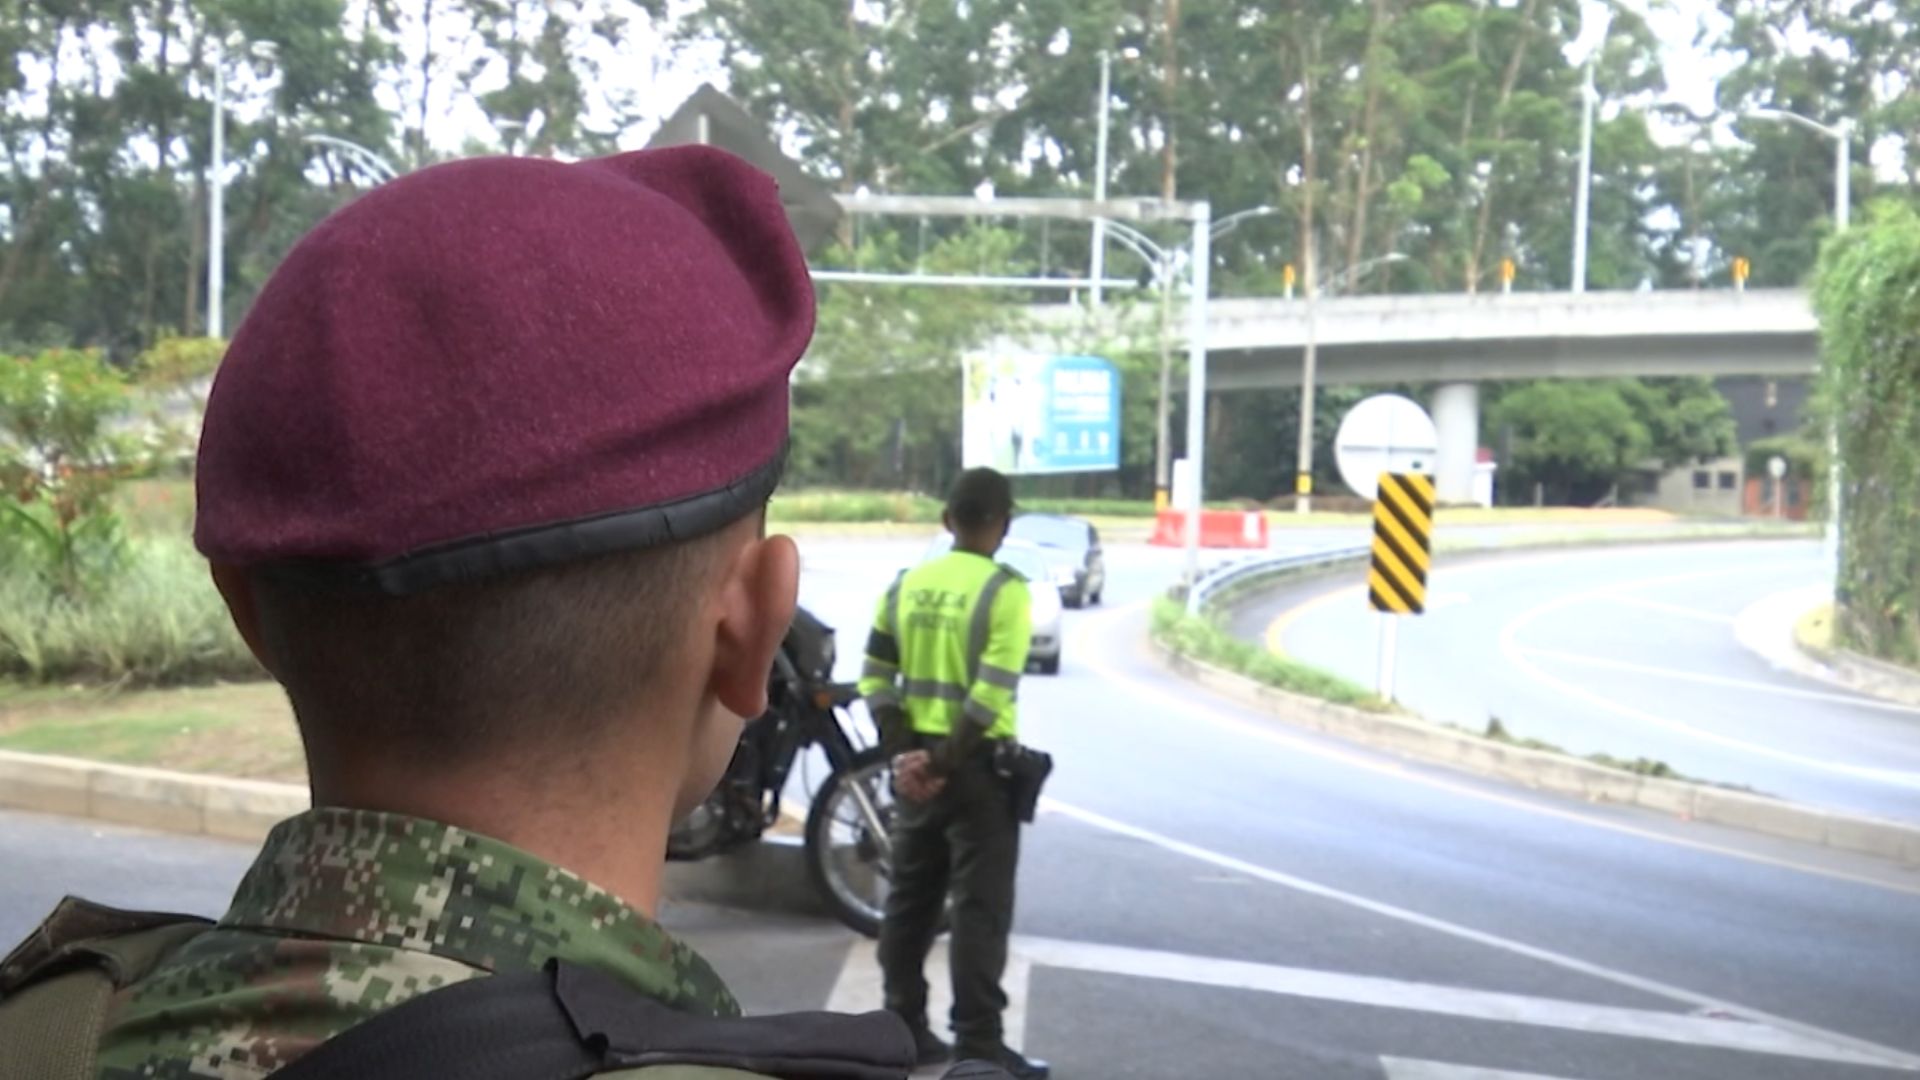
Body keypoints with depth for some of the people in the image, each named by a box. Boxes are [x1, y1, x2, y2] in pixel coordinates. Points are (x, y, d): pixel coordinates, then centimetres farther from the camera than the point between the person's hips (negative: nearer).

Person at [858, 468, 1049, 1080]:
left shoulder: (906, 585, 5)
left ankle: (903, 1030, 21)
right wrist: (947, 762, -13)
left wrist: (903, 752, 0)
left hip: (917, 761, 6)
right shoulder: (1005, 591, -12)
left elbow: (876, 680, 3)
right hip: (978, 764, -6)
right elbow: (991, 695, -19)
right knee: (980, 908, -1)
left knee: (910, 898, 14)